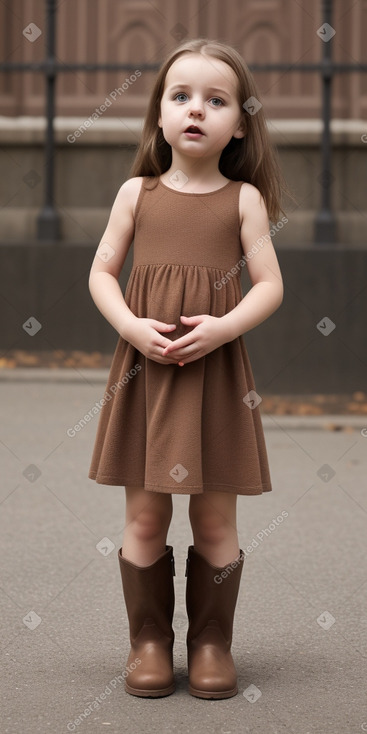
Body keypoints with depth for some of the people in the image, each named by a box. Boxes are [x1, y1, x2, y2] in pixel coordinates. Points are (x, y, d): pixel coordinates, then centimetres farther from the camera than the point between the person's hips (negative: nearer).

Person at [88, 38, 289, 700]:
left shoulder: (244, 199, 3)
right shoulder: (137, 192, 6)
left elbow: (269, 285, 0)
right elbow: (101, 273, 7)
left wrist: (222, 327, -17)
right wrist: (132, 326, -11)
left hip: (217, 371, -1)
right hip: (145, 369, 1)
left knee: (215, 516, 4)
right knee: (145, 515, 3)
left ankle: (212, 641, 17)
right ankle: (149, 639, 15)